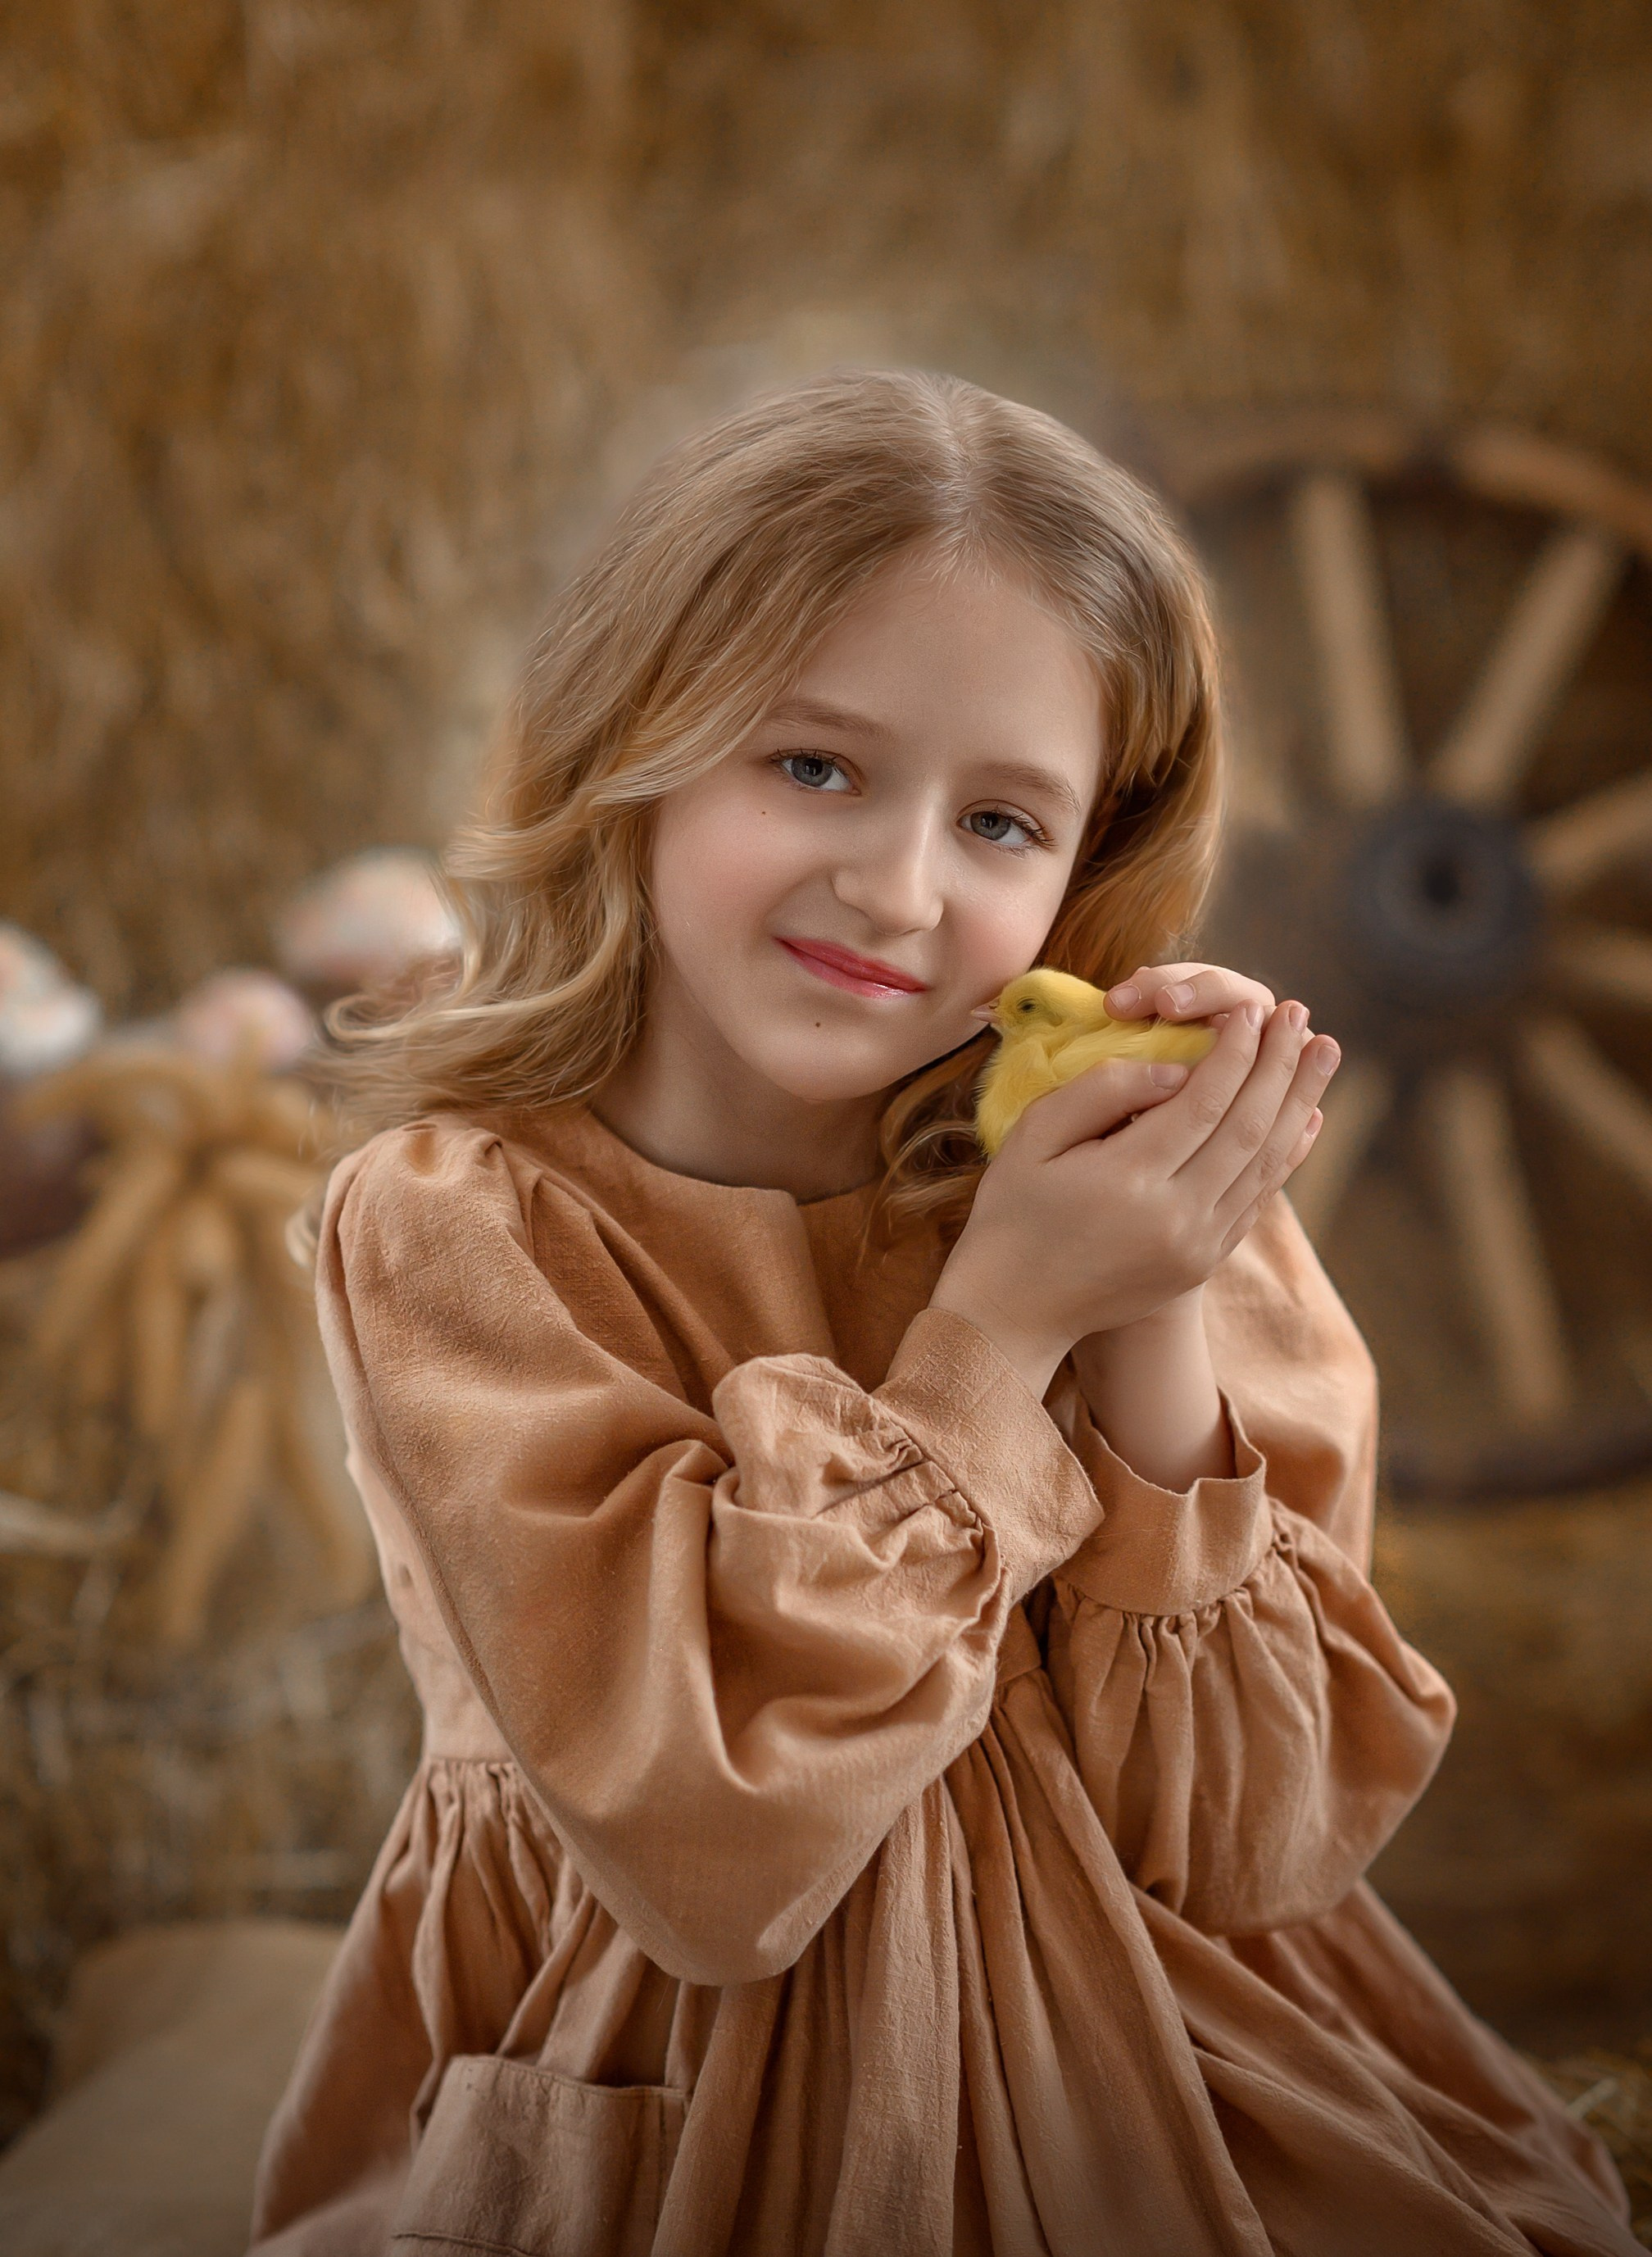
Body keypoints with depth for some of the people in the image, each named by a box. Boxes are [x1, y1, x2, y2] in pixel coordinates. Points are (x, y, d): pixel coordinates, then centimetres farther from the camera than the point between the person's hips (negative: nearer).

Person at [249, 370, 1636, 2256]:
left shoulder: (1167, 1216, -3)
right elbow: (710, 1859, -18)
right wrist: (999, 1323, -20)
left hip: (1144, 2082, 3)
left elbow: (1250, 1849, -7)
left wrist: (1159, 1334, -17)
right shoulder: (449, 1231, -11)